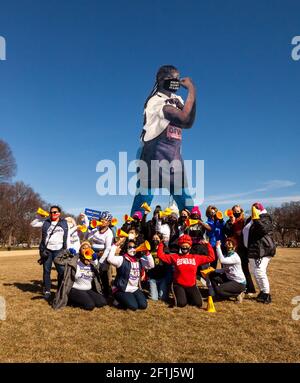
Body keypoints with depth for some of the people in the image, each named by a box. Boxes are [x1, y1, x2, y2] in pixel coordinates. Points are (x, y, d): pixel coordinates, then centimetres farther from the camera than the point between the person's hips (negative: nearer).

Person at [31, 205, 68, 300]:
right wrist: (39, 216, -1)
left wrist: (66, 250, 0)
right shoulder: (45, 222, 7)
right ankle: (47, 291, 18)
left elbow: (67, 237, 5)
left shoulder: (64, 223, 4)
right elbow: (33, 224, 11)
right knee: (46, 271, 7)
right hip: (46, 250, 1)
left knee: (61, 271, -4)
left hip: (58, 250, -1)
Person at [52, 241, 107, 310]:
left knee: (102, 302, -13)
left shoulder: (92, 263, 5)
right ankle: (73, 300, 4)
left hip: (89, 290, 5)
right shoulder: (73, 260, -9)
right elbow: (57, 260, -10)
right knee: (90, 305, -23)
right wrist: (67, 253, -18)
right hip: (76, 290, -5)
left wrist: (95, 260, -8)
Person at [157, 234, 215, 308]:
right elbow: (161, 255, -1)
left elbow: (211, 257, 4)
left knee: (198, 303, -12)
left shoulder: (196, 257, 6)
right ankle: (180, 296, 15)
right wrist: (161, 244, -6)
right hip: (179, 285, -2)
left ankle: (188, 296, 21)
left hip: (191, 286, 2)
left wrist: (208, 244, -1)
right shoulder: (175, 257, 1)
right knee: (181, 303, -22)